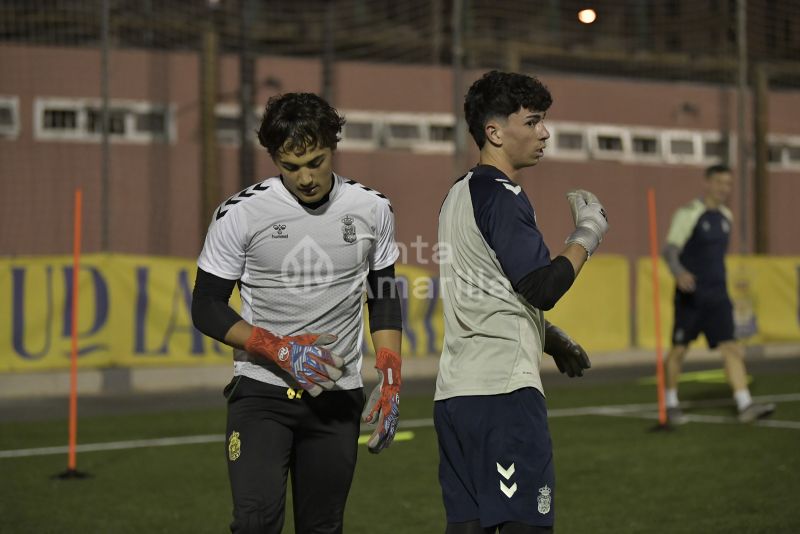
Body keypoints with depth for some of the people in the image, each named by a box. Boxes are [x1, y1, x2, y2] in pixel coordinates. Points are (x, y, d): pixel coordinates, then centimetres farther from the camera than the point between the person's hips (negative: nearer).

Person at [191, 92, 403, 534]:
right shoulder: (240, 214, -7)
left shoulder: (372, 210, 2)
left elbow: (383, 299, 14)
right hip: (260, 393, -3)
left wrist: (390, 381, 5)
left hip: (339, 397, 3)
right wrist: (281, 351, -16)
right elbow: (206, 309, -3)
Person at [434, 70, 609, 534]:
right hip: (504, 390, -10)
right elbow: (542, 288, -17)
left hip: (455, 391, 10)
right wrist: (589, 233, -3)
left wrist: (551, 340, 24)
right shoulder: (502, 195, -10)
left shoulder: (459, 195, 20)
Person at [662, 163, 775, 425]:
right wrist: (679, 272, -37)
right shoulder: (688, 213, -9)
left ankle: (745, 405, -13)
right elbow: (670, 249, -18)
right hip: (690, 295, -5)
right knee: (679, 349, 4)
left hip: (718, 295, 5)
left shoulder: (725, 216, 12)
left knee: (731, 347, -6)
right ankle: (670, 404, 20)